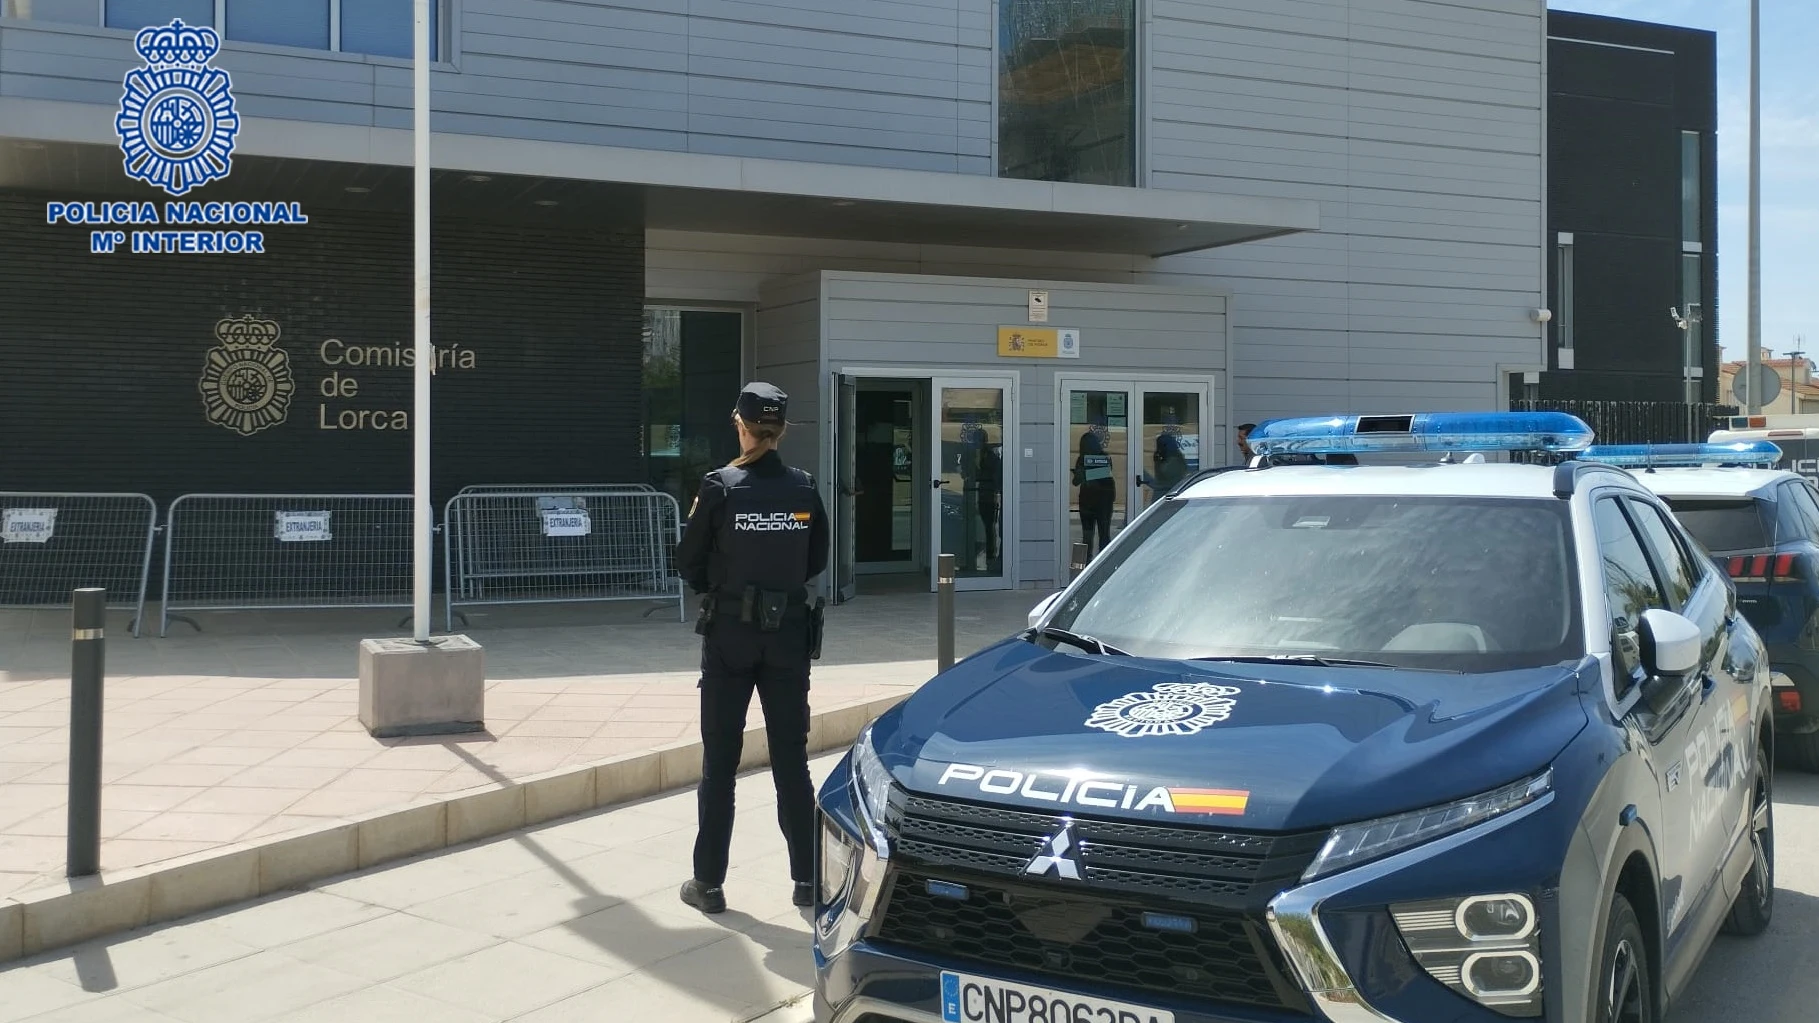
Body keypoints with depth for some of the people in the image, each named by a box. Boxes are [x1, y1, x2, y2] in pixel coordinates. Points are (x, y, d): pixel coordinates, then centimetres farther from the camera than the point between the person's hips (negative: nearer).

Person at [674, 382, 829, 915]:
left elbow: (689, 563, -4)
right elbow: (817, 562, 7)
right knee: (792, 760, 10)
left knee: (719, 762, 7)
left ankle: (709, 882, 12)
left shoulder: (721, 486, -11)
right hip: (789, 635, 3)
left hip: (729, 635, -2)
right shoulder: (804, 488, -2)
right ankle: (807, 878, 14)